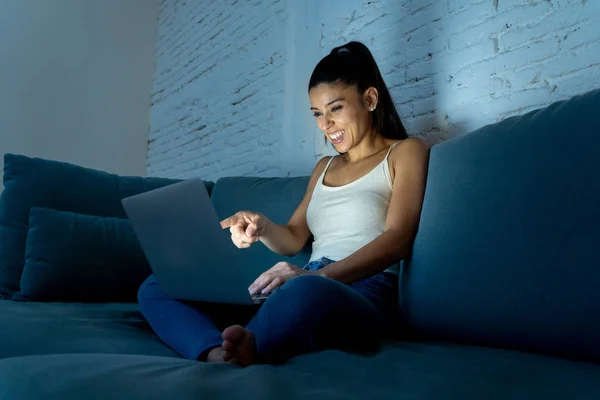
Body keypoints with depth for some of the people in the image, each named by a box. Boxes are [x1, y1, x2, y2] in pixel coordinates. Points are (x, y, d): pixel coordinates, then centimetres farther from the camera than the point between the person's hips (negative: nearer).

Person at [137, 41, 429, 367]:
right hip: (306, 287, 8)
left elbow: (398, 238, -9)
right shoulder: (325, 167, 27)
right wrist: (261, 226, -3)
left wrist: (318, 274, -24)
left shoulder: (405, 152, 8)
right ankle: (220, 356, -36)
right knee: (156, 287, -10)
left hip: (362, 295, -7)